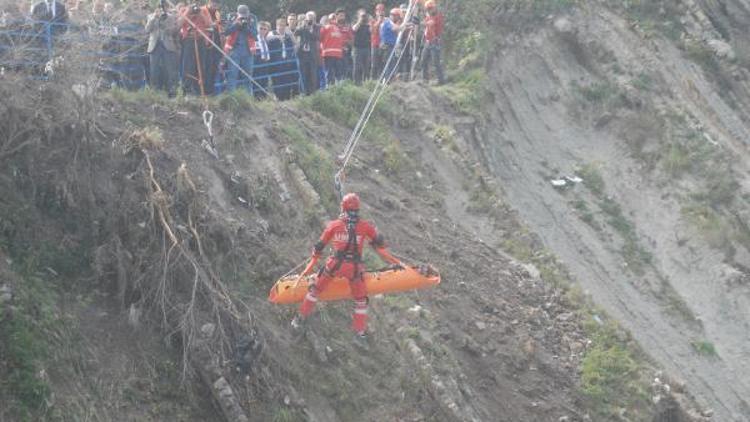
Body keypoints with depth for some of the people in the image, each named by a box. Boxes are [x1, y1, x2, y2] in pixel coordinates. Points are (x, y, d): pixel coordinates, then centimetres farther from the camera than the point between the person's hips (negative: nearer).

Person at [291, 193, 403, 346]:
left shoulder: (334, 225, -1)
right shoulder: (365, 226, -3)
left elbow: (319, 246, 6)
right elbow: (380, 245, 7)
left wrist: (310, 266, 17)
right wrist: (395, 262, 21)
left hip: (335, 265, 0)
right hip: (354, 268, 0)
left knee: (316, 289, 21)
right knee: (360, 299, 19)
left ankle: (300, 319, 28)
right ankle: (360, 333, 24)